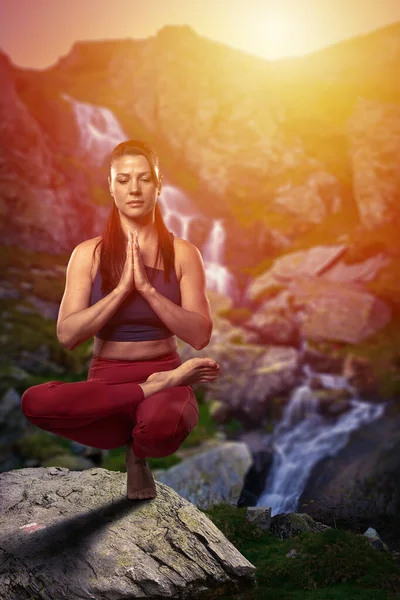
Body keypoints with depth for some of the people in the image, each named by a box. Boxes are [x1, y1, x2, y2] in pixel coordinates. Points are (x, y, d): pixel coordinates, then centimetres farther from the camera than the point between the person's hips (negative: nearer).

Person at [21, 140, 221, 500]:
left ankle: (138, 447, 0)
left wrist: (146, 287, -16)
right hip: (106, 380, 1)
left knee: (160, 427, -39)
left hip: (164, 375, -1)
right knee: (34, 402, -32)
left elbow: (200, 335, -7)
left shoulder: (183, 253, 2)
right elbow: (67, 335, -7)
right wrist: (122, 288, -15)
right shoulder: (89, 254, 3)